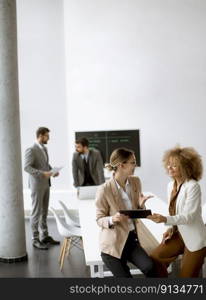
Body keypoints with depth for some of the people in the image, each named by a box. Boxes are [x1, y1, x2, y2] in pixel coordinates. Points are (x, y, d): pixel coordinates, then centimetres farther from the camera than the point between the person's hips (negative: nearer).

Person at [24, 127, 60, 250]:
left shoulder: (44, 149, 12)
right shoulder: (31, 150, -15)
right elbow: (27, 167, -23)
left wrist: (52, 171, 1)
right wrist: (43, 173, -29)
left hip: (46, 184, 8)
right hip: (37, 185, -8)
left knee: (44, 211, 13)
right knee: (36, 212, -1)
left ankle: (45, 236, 22)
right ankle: (36, 239, 8)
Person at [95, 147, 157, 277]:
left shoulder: (136, 182, 2)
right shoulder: (104, 190, -17)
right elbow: (99, 219, -7)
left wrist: (141, 205, -12)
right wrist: (112, 219, -29)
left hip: (132, 238, 4)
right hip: (113, 243, -4)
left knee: (150, 267, -18)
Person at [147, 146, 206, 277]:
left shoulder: (193, 186, -20)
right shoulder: (170, 185, 4)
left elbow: (188, 216, -24)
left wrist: (165, 219, -37)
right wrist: (171, 228, -2)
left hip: (194, 239, -7)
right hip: (179, 235, 7)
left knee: (186, 277, 2)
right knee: (154, 258, -5)